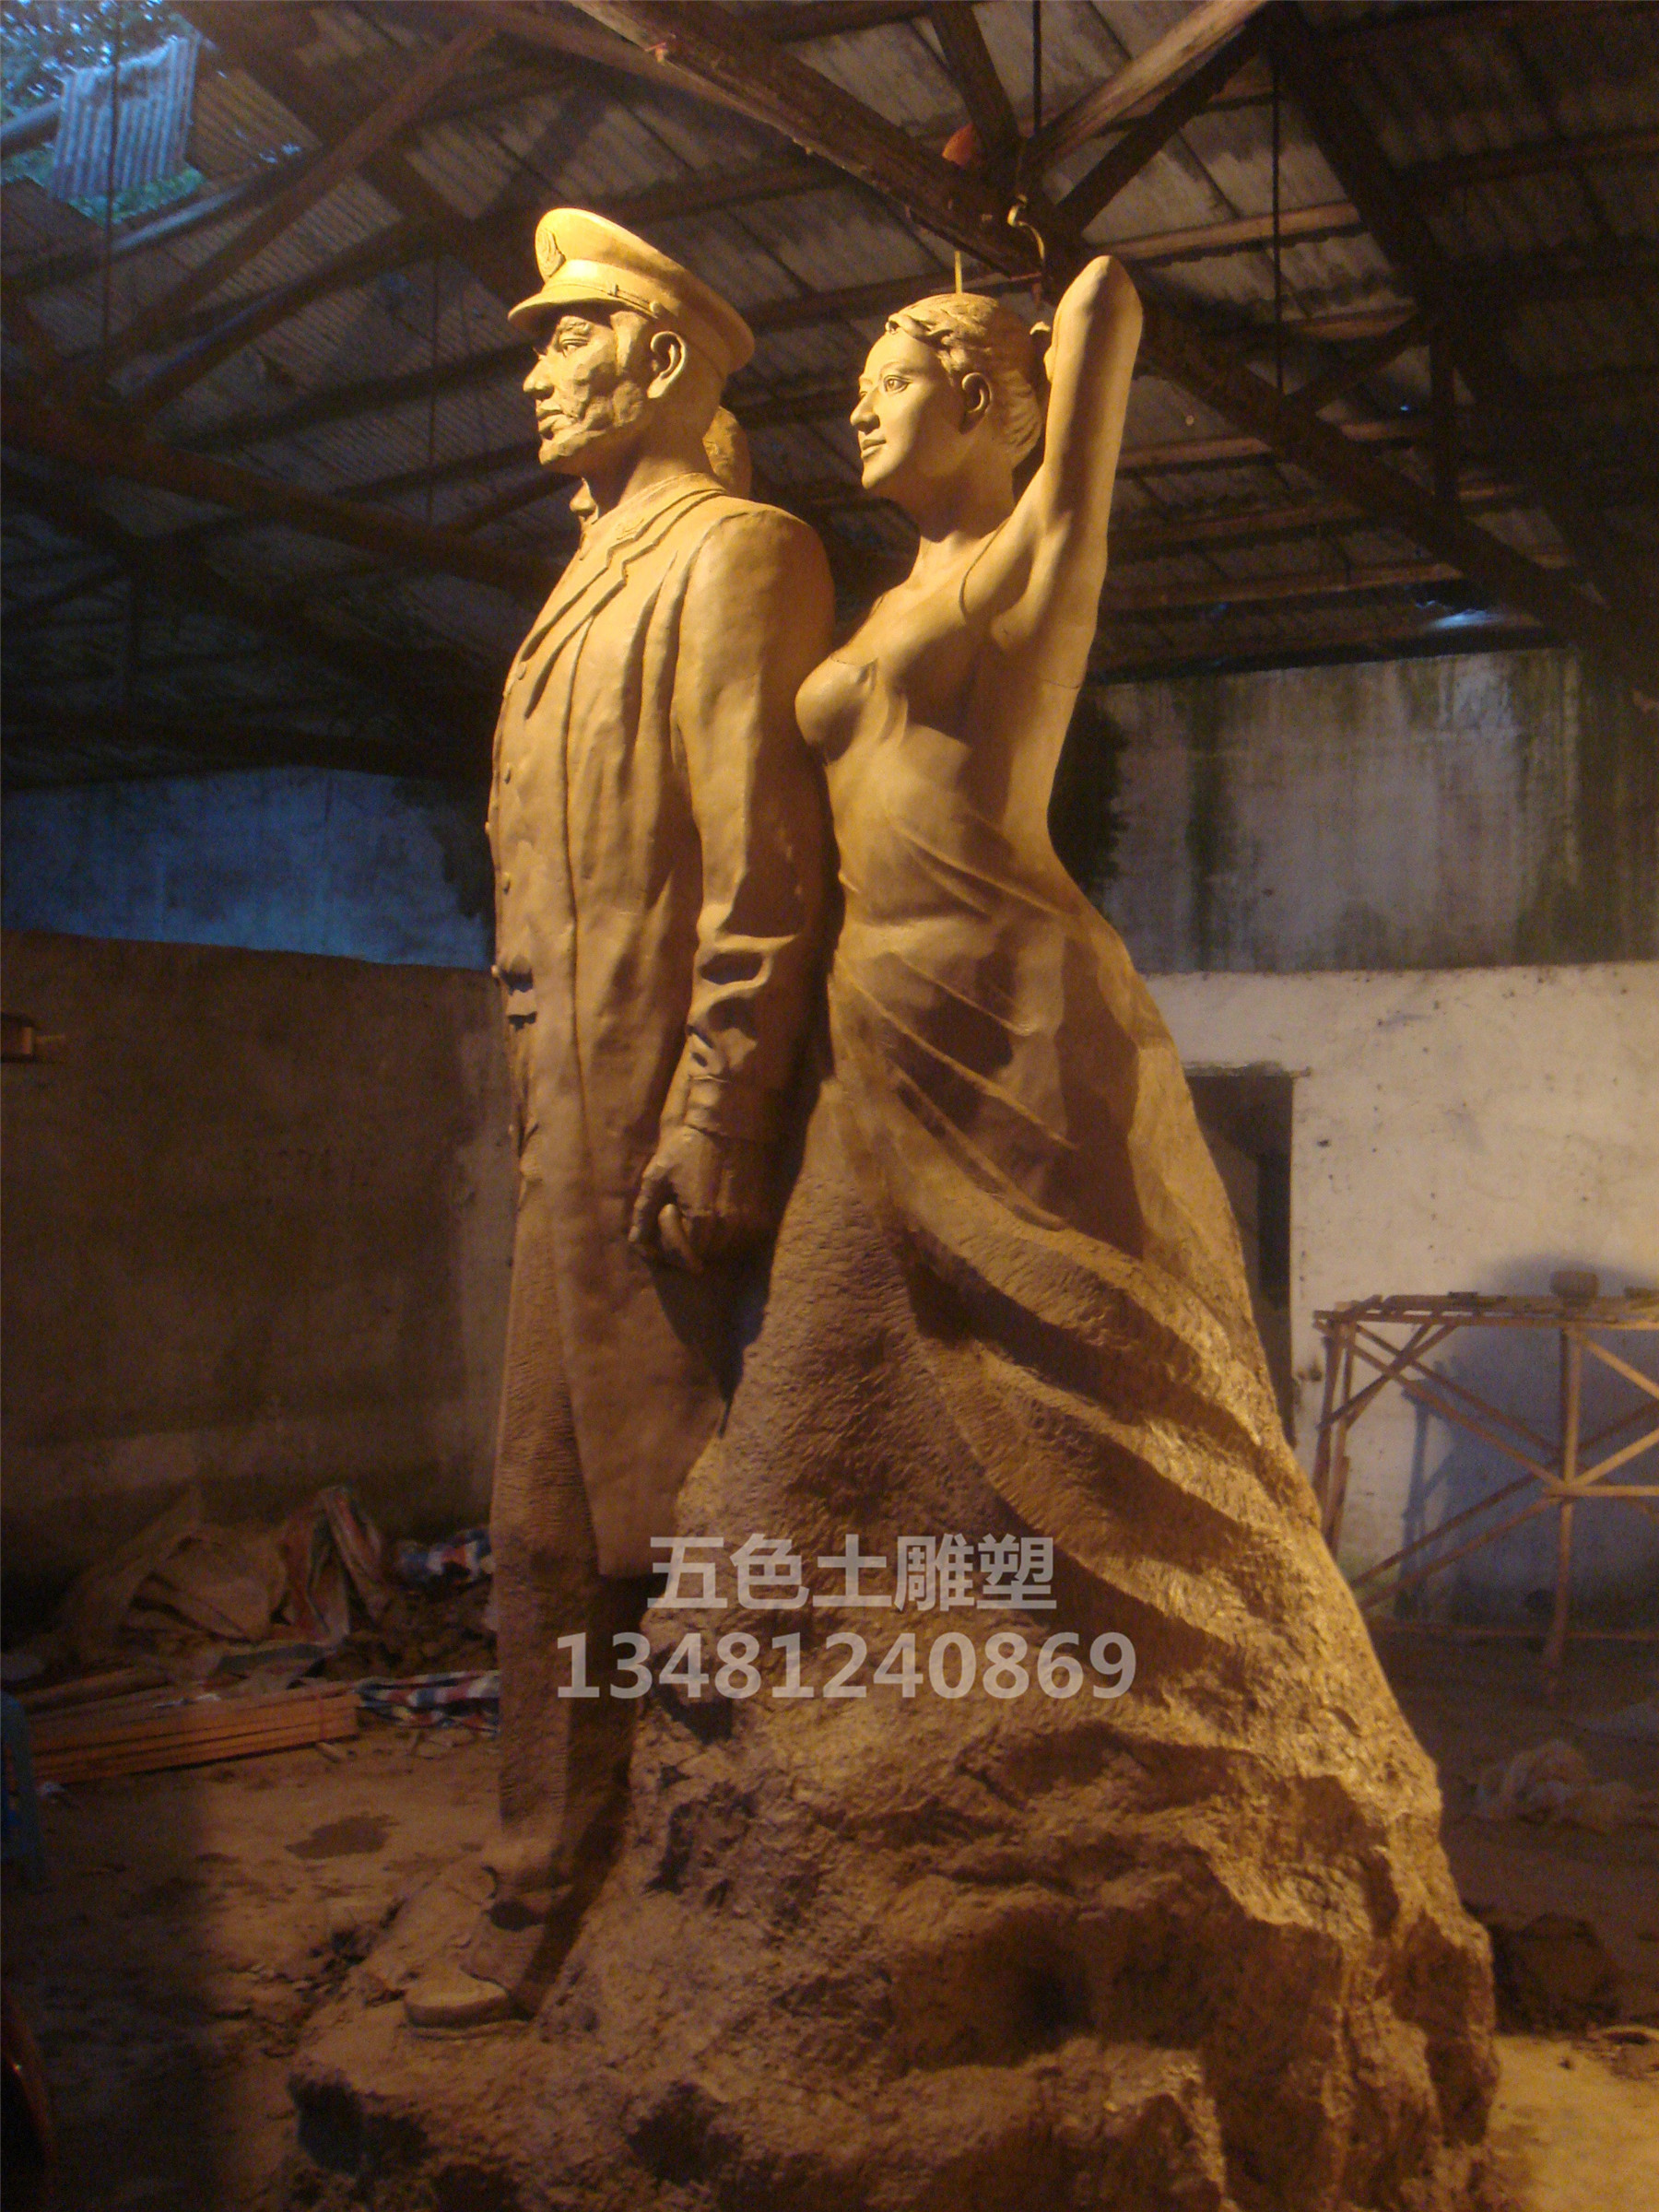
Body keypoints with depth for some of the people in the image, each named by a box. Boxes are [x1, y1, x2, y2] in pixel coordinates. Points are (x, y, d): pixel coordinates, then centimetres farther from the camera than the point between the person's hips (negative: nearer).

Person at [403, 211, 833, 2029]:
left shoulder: (733, 553, -5)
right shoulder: (582, 598, 23)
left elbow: (767, 876, -16)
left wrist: (710, 1128, -22)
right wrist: (544, 1123, 18)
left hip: (674, 1137, -9)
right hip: (574, 1143, 9)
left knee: (682, 1540, -2)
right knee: (548, 1537, 12)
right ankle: (545, 1913, 24)